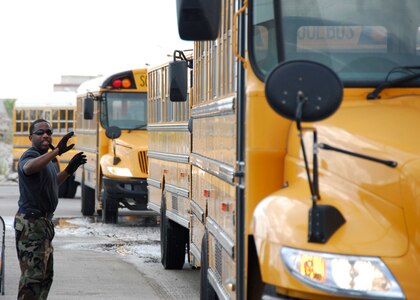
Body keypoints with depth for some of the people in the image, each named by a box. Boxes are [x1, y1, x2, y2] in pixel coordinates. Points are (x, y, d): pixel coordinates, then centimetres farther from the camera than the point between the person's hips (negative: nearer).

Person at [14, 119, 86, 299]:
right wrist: (56, 151, -52)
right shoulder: (30, 156, -15)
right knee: (32, 275, -14)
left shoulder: (45, 158, 16)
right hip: (31, 224, -10)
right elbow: (28, 168, -41)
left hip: (44, 222, 10)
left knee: (45, 275, 17)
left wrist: (70, 169, 13)